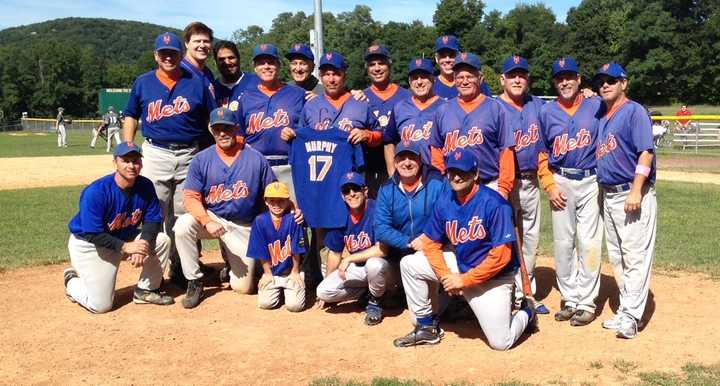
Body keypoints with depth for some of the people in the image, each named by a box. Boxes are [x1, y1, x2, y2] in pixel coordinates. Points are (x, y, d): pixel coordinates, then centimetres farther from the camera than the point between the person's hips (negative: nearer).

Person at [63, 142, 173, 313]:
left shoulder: (145, 186, -13)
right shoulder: (95, 192, -28)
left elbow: (153, 219, -7)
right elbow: (93, 235, -27)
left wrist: (143, 243, -26)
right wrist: (125, 247, -34)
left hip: (125, 238, 5)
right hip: (88, 245, -5)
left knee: (162, 240, -18)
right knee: (100, 305, -11)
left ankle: (145, 290, 2)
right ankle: (72, 281, 22)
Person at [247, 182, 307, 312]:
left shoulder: (292, 219, -14)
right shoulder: (260, 221, -9)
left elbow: (296, 250, -7)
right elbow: (262, 252, -3)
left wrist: (295, 272, -2)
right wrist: (267, 273, -1)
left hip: (291, 272, -2)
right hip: (271, 272, 2)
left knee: (294, 305, -16)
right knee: (265, 303, -13)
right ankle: (278, 290, 20)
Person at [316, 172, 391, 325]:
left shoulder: (376, 211, -21)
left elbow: (382, 249, -30)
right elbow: (335, 253, 8)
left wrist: (349, 259, -23)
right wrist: (327, 282, 13)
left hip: (385, 269, -5)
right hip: (357, 269, 5)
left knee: (374, 264, -39)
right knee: (323, 291, -11)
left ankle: (375, 302, -7)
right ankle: (368, 291, 9)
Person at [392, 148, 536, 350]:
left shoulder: (494, 204, -23)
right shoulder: (444, 203, -5)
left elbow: (502, 255, -24)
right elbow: (431, 244, 1)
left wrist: (466, 279, -21)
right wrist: (445, 275, -14)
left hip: (493, 277, -5)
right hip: (460, 265, 5)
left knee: (500, 342, -9)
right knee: (409, 264, -6)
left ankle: (526, 314, 26)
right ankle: (427, 326, 8)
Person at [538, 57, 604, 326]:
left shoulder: (597, 105, -1)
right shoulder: (546, 112, 4)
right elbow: (541, 153, 9)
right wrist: (549, 186, -1)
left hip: (591, 182, -2)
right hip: (560, 183, 2)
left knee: (589, 243, -3)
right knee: (563, 244, 7)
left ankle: (587, 302, 7)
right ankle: (570, 299, 19)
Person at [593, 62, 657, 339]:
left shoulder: (634, 111, -8)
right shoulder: (600, 115, 14)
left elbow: (646, 153, -15)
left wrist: (636, 191, -21)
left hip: (633, 195, -8)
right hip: (608, 195, 9)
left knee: (636, 256, -6)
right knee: (616, 257, 13)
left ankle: (631, 316, -4)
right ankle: (626, 310, 22)